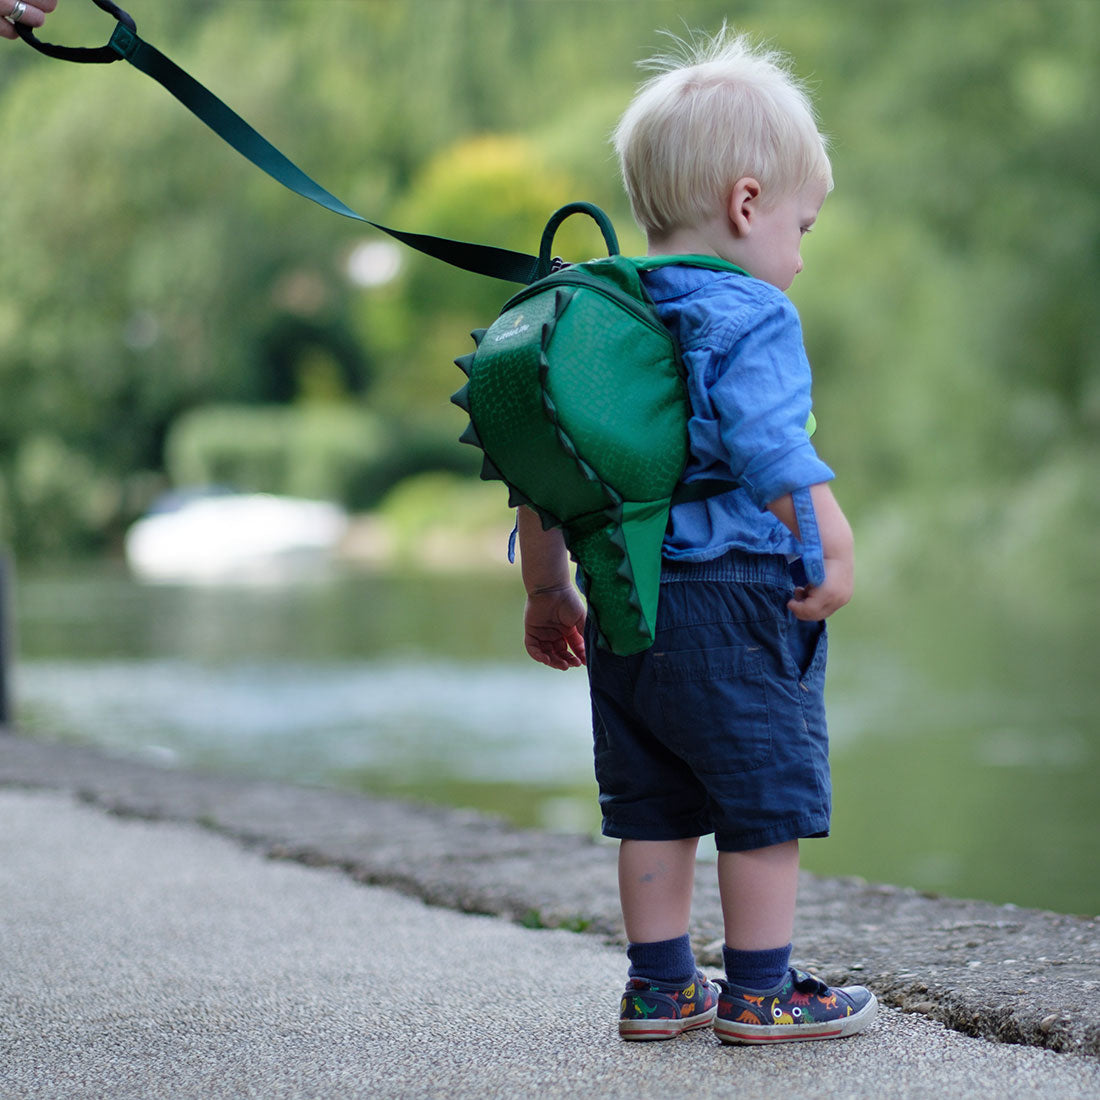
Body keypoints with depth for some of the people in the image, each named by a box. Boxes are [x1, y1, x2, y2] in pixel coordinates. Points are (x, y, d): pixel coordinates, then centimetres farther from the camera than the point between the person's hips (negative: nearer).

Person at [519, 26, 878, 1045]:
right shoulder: (749, 315, -10)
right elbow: (772, 450, -24)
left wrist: (546, 591, 21)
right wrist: (833, 548, -20)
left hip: (625, 607, 8)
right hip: (736, 595, -7)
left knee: (653, 807, 14)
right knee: (765, 802, 4)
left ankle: (660, 986, 21)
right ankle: (759, 991, 10)